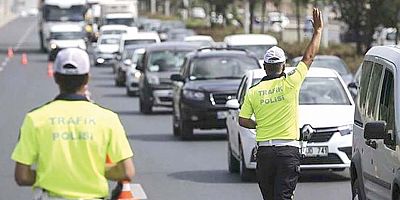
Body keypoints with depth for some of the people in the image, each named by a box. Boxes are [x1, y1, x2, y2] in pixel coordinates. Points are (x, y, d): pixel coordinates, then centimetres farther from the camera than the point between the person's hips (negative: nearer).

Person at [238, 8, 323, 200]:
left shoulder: (253, 92, 2)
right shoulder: (290, 84, -5)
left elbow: (242, 120, 1)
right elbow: (309, 57, 4)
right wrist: (318, 30, 14)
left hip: (264, 151, 3)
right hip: (288, 151, -3)